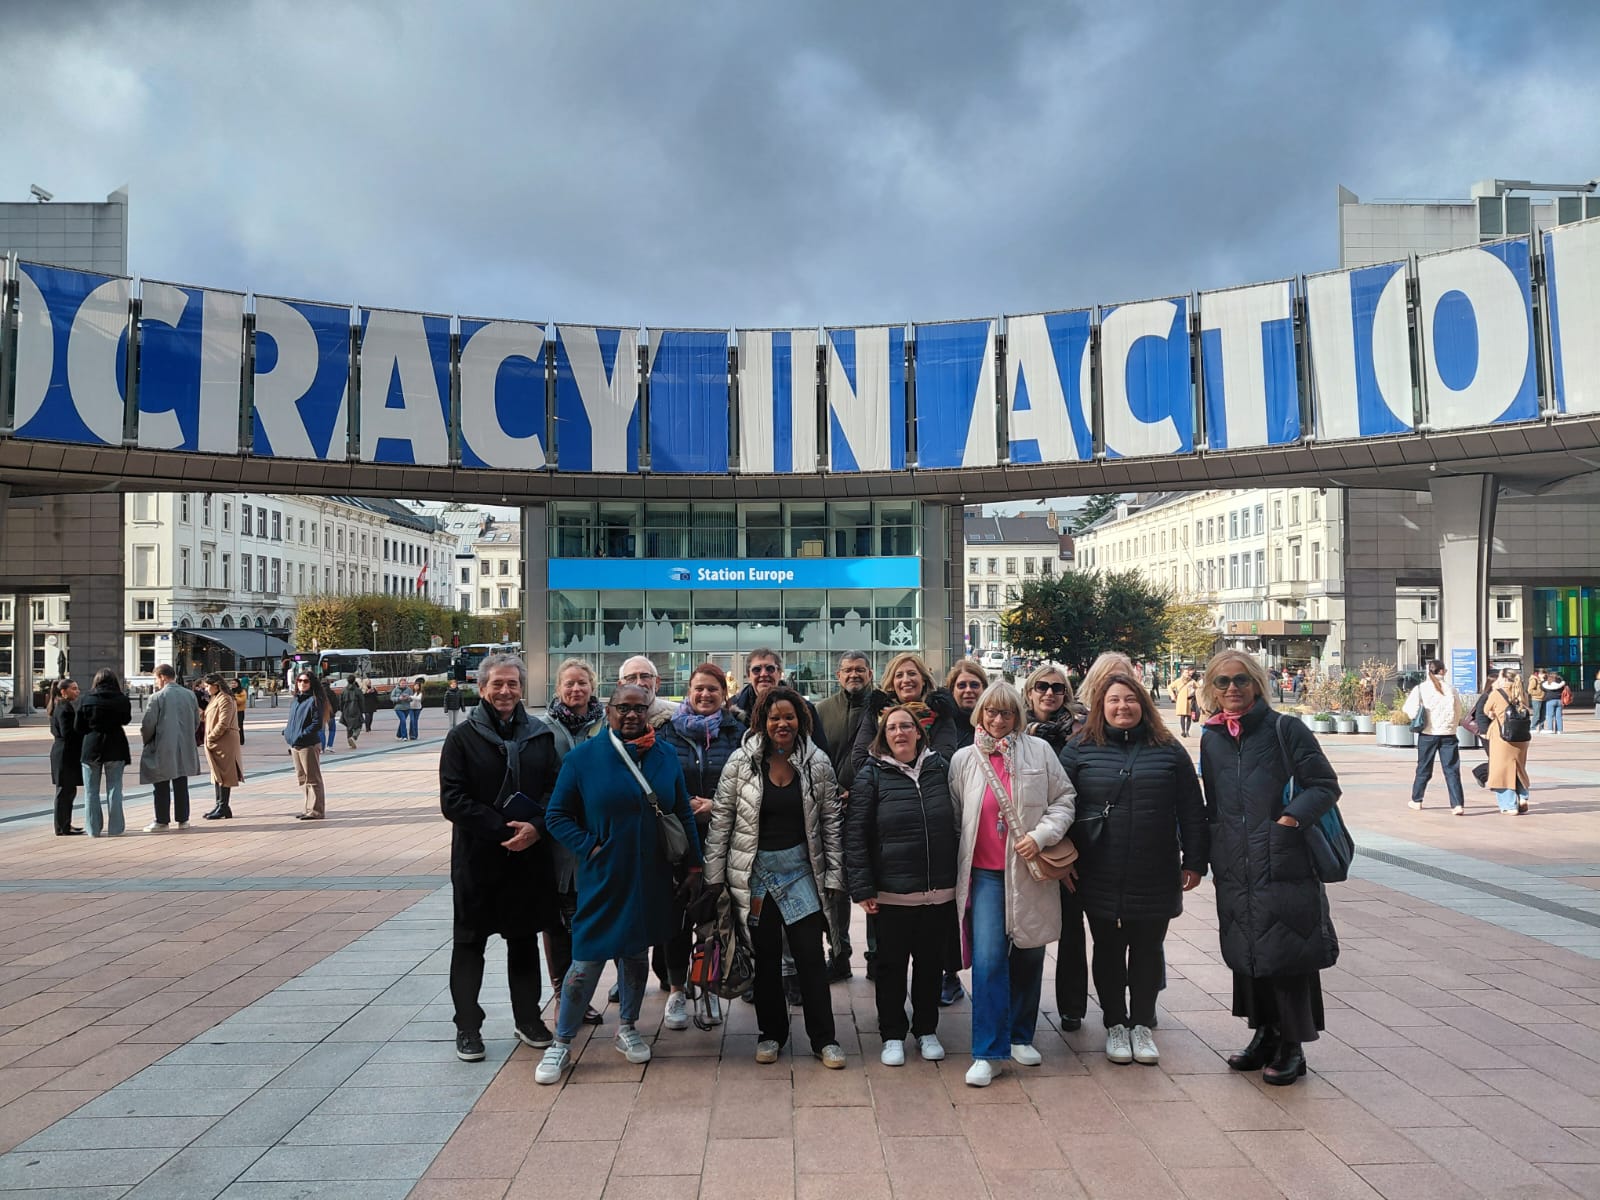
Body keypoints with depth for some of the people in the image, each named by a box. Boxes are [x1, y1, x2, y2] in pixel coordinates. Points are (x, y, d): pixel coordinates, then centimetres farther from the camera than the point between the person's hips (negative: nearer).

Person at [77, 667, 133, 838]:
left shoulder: (86, 700, -5)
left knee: (91, 791, 10)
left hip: (91, 748, 0)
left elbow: (79, 727, -1)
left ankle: (94, 829, 11)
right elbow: (126, 719, 8)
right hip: (115, 748, 0)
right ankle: (115, 828, 7)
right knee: (114, 789, 6)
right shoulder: (122, 700, -7)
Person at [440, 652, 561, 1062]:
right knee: (469, 943, 6)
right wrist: (504, 830, -17)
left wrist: (535, 827, -14)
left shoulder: (540, 735, 5)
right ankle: (467, 1027, 18)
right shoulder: (463, 737, -4)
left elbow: (556, 791, 5)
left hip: (530, 856, 3)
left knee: (524, 940, 14)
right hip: (476, 859, -2)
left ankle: (527, 1018, 28)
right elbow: (453, 800, -10)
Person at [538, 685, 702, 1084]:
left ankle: (626, 1028, 34)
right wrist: (589, 848, -12)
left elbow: (683, 814, 9)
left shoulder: (665, 755, 3)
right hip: (602, 880, -3)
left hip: (651, 881, 3)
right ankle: (561, 1044, 14)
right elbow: (557, 816, -1)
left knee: (637, 953, 16)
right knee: (588, 960, -2)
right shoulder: (582, 757, -6)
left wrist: (693, 866, 6)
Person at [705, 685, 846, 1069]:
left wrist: (834, 876, 0)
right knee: (765, 957, 10)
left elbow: (830, 822, 2)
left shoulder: (817, 763, -2)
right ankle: (770, 1033, 25)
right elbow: (720, 819, -2)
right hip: (754, 872, 0)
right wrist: (714, 876, -4)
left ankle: (824, 1039, 11)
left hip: (800, 869, 0)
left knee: (811, 955, -1)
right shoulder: (742, 761, -6)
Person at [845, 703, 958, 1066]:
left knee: (932, 964, 13)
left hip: (941, 892, 2)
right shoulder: (872, 774, -3)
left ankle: (926, 1030, 30)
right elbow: (855, 834, -5)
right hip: (893, 893, -2)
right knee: (892, 965, 9)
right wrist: (862, 888, -10)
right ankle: (892, 1035, 24)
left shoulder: (941, 768, 4)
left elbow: (959, 823, 10)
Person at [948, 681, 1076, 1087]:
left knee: (1028, 957, 12)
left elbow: (1063, 799, 3)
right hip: (985, 873, 0)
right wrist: (957, 867, 7)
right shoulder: (964, 759, 5)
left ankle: (1021, 1036, 30)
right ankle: (988, 1053, -4)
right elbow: (954, 815, 10)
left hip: (1030, 871, 1)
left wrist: (1041, 835, -12)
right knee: (988, 960, -10)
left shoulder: (1039, 751, 1)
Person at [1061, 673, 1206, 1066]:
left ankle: (1142, 1025, 25)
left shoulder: (1169, 750, 4)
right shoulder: (1080, 749, 1)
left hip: (1156, 878, 1)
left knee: (1148, 952, 10)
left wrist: (1194, 861, 3)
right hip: (1100, 878, -1)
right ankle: (1115, 1025, 24)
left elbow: (1191, 811, 6)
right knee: (1109, 951, 10)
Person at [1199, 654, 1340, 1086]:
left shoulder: (1284, 729, -5)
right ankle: (1264, 1034, 28)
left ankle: (1292, 1046, 13)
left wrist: (1292, 818, -20)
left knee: (1287, 953, -1)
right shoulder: (1211, 738, 10)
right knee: (1245, 954, 12)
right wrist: (1209, 853, 15)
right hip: (1234, 872, 5)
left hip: (1284, 868, -5)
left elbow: (1325, 786, -6)